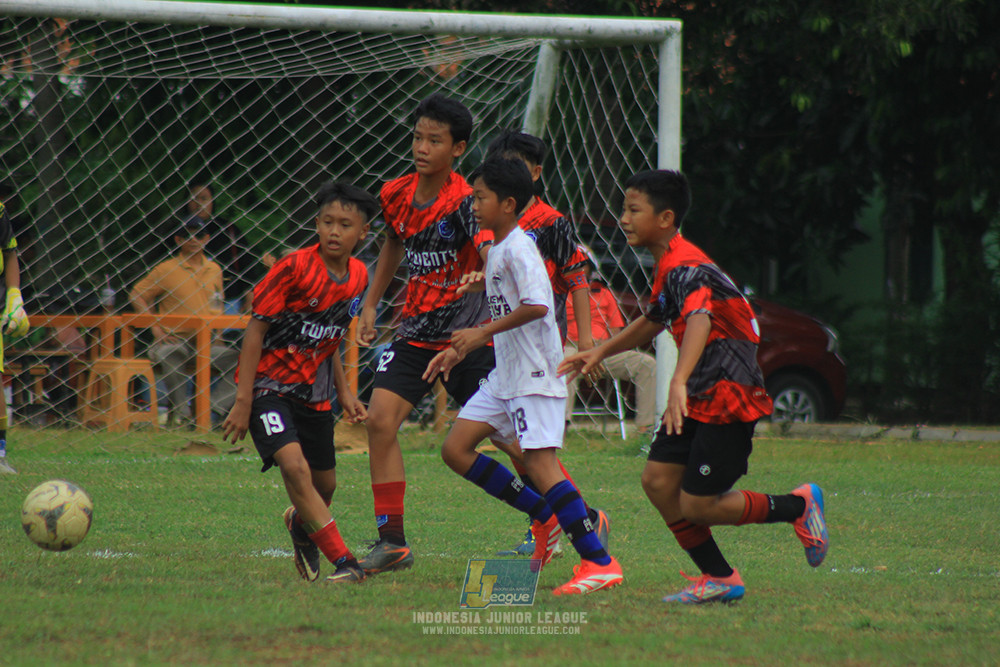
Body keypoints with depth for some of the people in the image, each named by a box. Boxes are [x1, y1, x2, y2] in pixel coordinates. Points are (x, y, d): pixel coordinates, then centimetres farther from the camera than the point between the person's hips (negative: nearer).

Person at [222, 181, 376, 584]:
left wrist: (344, 392, 10)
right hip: (270, 383, -6)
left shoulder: (358, 276, 1)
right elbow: (256, 330, -15)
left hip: (314, 393, 6)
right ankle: (344, 562, -25)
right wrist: (243, 401, -18)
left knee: (324, 484, 14)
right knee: (294, 467, -25)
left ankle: (301, 524, 50)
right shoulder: (294, 268, -18)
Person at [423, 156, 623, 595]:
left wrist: (482, 332, -19)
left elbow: (537, 306, -26)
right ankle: (545, 517, 12)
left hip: (534, 373, -10)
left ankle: (599, 563, -17)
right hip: (506, 375, 10)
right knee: (456, 450, 6)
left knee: (539, 460, -16)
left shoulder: (518, 249, -13)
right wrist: (459, 351, 18)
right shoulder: (495, 250, 17)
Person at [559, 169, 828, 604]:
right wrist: (600, 352, 29)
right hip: (700, 397, 10)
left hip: (728, 397, -10)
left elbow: (699, 319, -41)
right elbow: (654, 321, 32)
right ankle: (720, 579, 10)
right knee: (658, 481, 2)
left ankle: (799, 506, 12)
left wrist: (679, 382, -56)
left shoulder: (685, 267, -21)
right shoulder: (668, 266, 12)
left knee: (696, 506, -8)